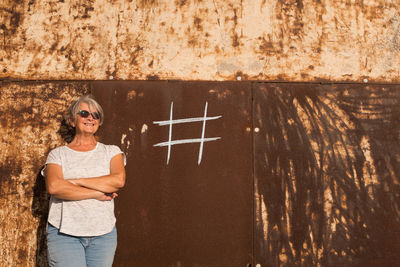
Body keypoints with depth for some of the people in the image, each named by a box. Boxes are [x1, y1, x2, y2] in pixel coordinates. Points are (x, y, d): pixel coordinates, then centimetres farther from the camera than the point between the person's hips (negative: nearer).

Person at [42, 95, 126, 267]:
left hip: (103, 233, 1)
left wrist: (76, 181, -10)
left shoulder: (111, 152, 10)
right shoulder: (58, 154, 7)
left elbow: (118, 180, -9)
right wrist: (97, 194, -12)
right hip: (64, 233, -1)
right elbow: (54, 187, -11)